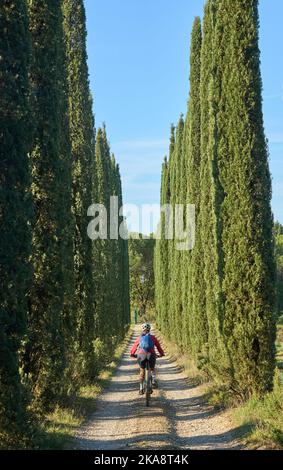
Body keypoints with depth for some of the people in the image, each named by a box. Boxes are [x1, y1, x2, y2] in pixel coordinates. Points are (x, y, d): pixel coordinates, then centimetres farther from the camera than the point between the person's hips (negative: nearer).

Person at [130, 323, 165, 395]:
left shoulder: (139, 338, 12)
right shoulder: (152, 337, 10)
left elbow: (135, 346, 19)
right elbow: (158, 346, 13)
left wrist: (132, 354, 32)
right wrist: (162, 353, 25)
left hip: (141, 356, 0)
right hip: (151, 355, 0)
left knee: (142, 371, 17)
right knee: (152, 369, 27)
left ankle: (141, 388, 14)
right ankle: (154, 380, 4)